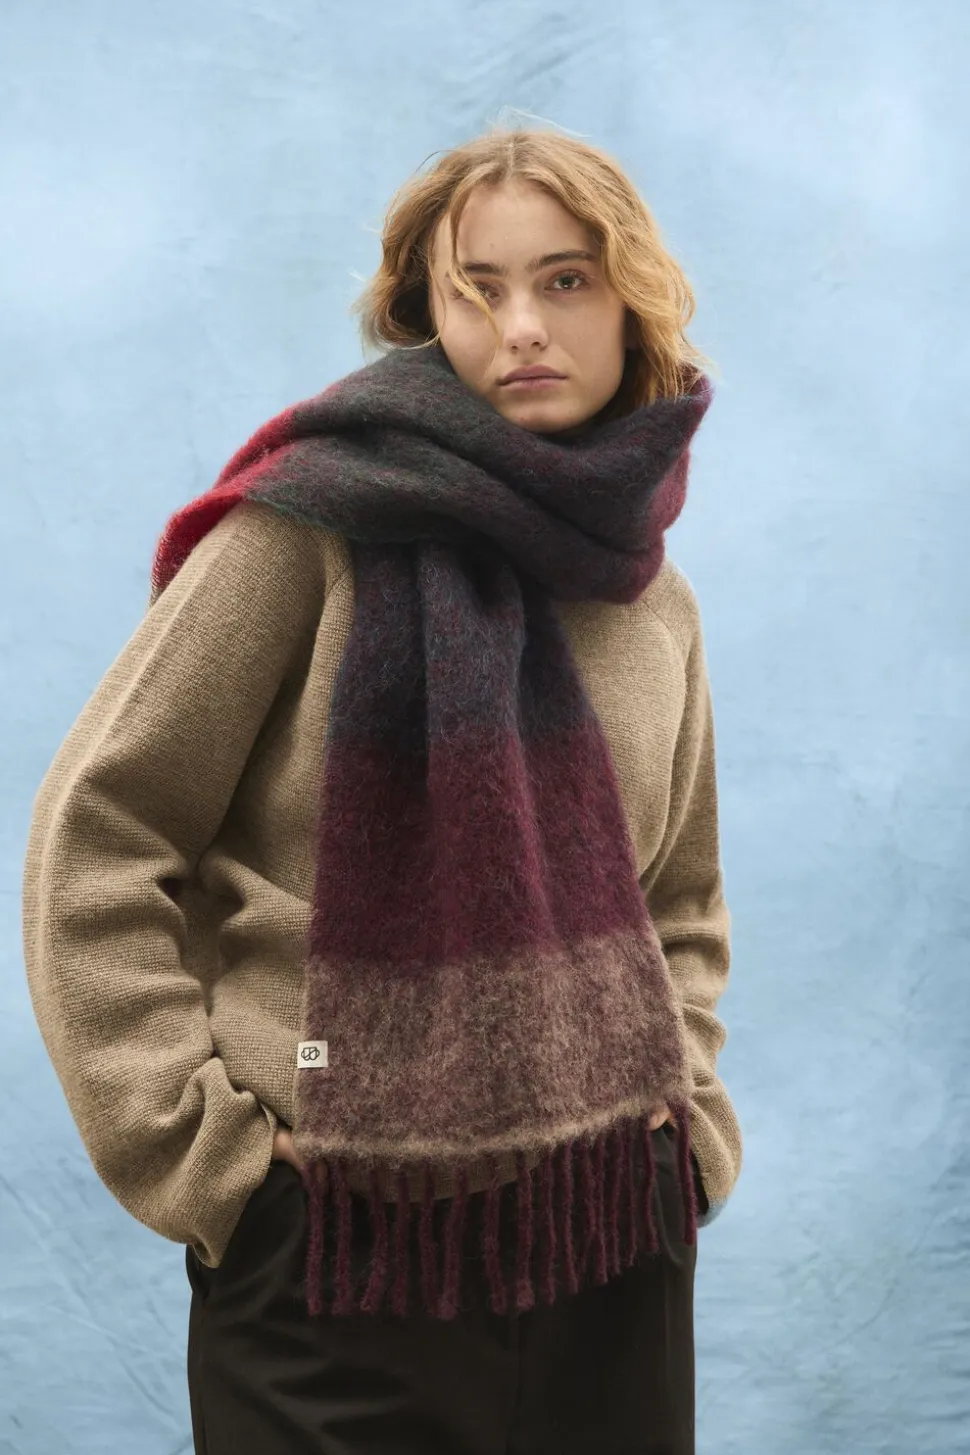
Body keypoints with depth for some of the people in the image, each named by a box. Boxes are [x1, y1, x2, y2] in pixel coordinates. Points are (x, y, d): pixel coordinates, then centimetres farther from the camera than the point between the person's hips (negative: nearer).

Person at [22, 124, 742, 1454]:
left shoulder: (657, 605, 8)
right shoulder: (324, 521, -8)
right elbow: (95, 844, -9)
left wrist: (685, 1103, 9)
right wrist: (191, 1148, -11)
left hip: (612, 1233, 5)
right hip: (338, 1248, -4)